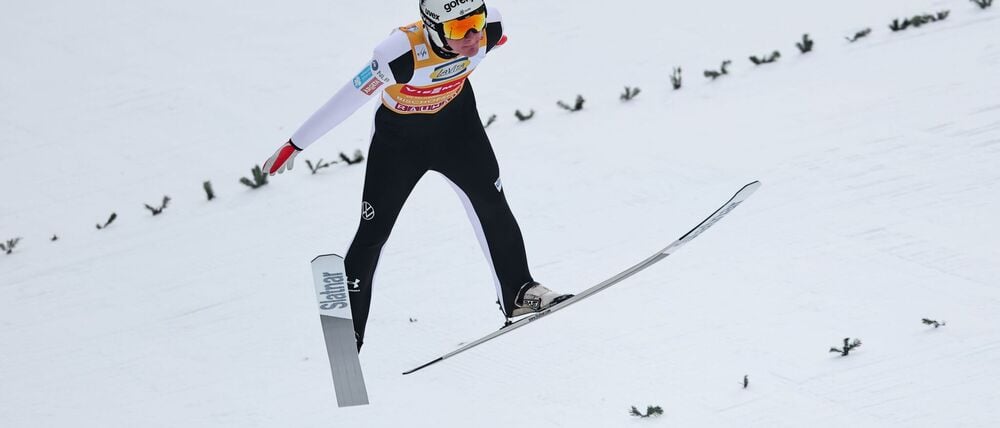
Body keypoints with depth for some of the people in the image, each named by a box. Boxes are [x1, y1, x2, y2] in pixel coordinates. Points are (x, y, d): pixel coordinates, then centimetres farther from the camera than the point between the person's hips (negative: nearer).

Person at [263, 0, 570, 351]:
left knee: (491, 202, -8)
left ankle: (517, 292, 5)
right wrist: (295, 145, -23)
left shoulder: (487, 28, -27)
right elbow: (347, 100, -31)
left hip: (455, 120, 4)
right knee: (373, 231, 2)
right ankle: (348, 332, 14)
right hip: (399, 136, -4)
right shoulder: (404, 53, -41)